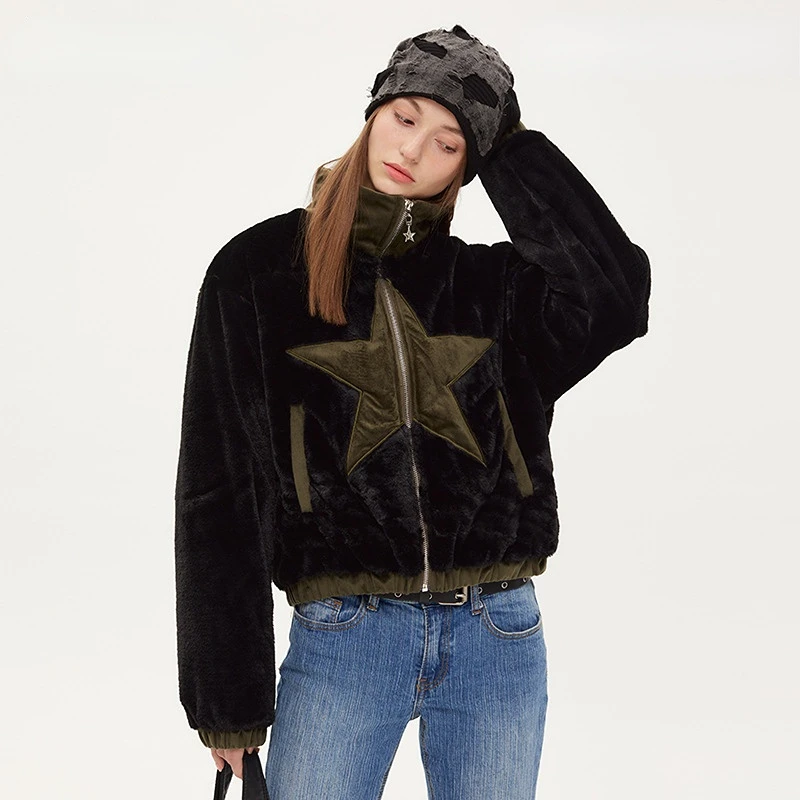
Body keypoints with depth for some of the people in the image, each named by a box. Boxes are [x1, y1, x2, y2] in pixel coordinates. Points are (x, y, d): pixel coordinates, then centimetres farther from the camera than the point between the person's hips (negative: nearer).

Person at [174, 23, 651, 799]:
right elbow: (219, 490, 0)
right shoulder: (260, 270, 1)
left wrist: (509, 144, -6)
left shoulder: (492, 283, 7)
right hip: (342, 641, -2)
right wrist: (228, 698, -2)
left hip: (497, 642, 2)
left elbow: (616, 296, -14)